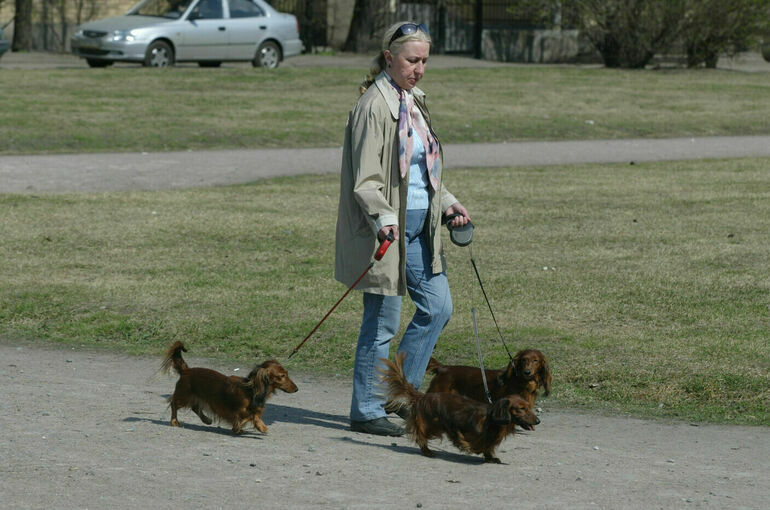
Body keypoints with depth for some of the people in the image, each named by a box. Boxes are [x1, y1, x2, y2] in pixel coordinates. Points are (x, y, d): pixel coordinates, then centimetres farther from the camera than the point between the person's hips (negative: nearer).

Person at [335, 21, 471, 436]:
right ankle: (366, 411, 8)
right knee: (383, 321, -3)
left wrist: (447, 202, 15)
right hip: (386, 230, -9)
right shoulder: (374, 107, -16)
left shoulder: (413, 102, 13)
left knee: (437, 306, 11)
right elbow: (365, 181, -19)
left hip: (418, 227, 9)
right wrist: (384, 219, -32)